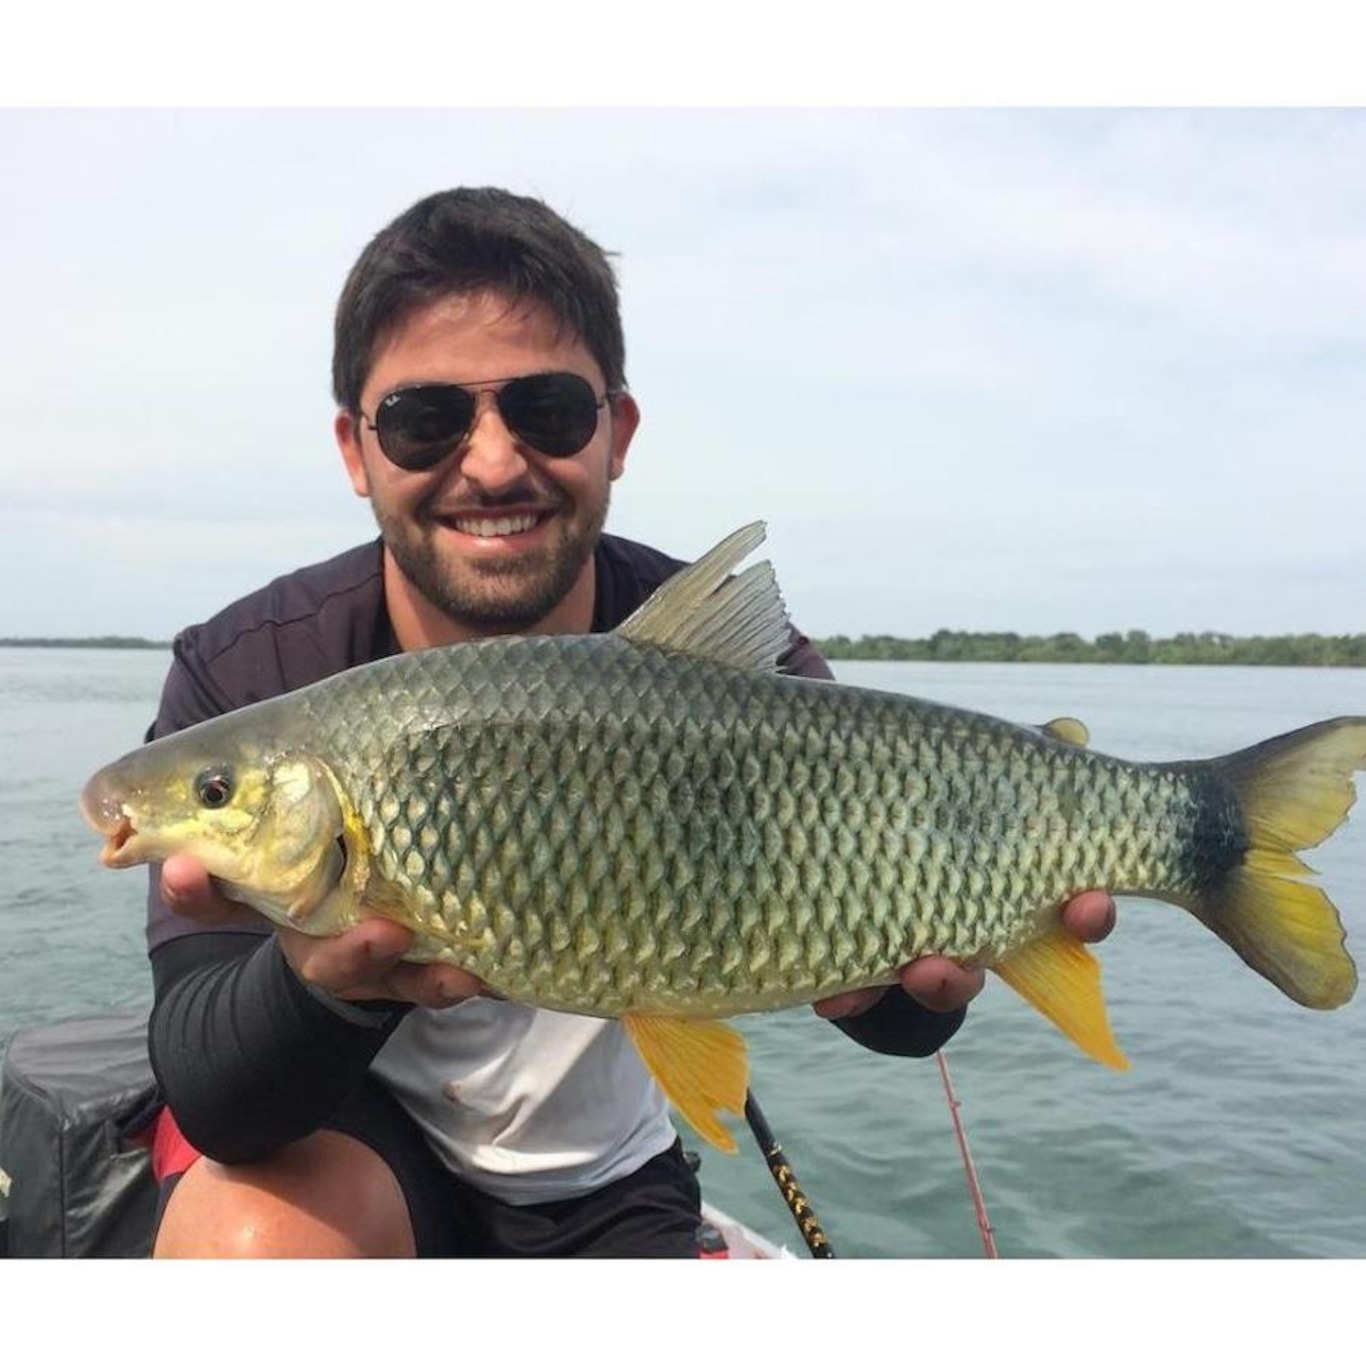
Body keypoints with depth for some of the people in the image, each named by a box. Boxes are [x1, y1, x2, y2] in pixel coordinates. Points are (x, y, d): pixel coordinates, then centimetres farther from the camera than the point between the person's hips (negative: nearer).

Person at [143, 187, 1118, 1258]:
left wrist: (916, 978, -48)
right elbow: (212, 1099, -28)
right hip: (342, 1133, -1)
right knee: (256, 1240, -32)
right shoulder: (245, 679, -22)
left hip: (600, 1188, 2)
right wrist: (327, 983, -51)